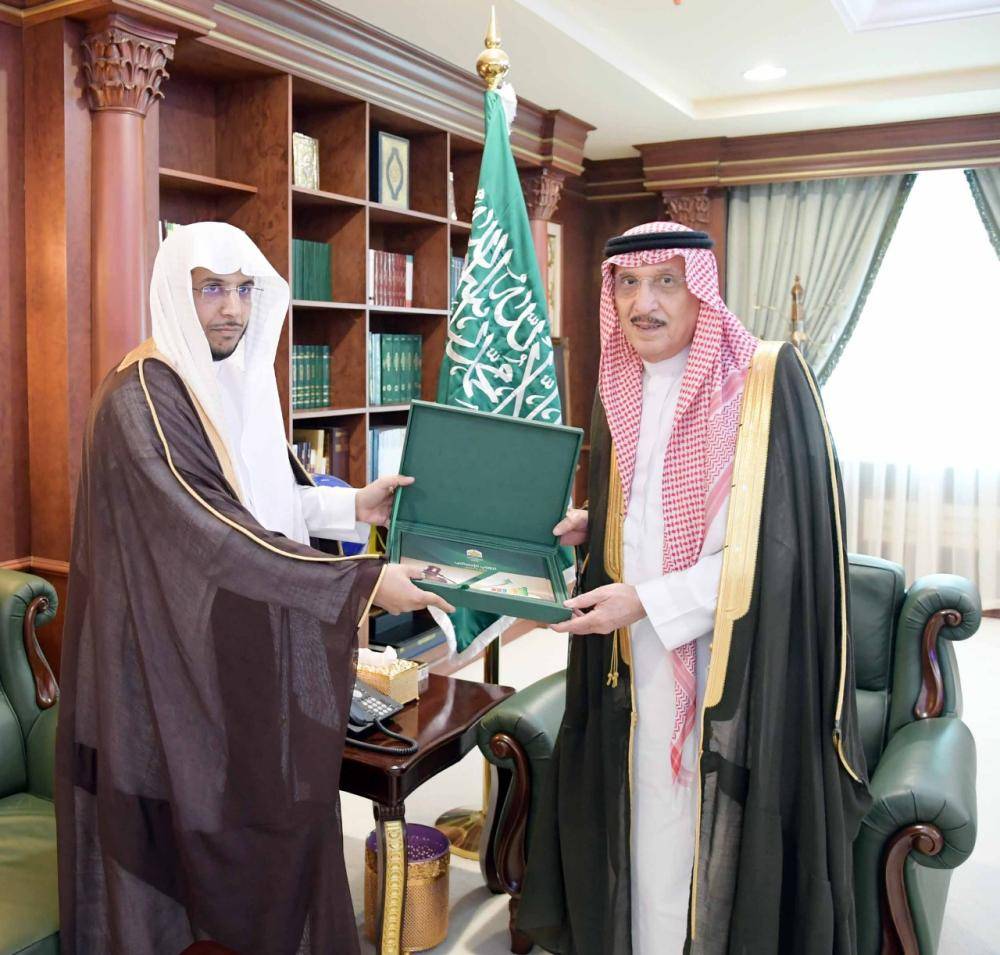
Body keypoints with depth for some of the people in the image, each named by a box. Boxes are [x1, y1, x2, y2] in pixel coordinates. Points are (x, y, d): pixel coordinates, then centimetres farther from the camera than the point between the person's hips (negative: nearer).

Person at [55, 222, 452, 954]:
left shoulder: (242, 384, 7)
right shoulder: (140, 400, -19)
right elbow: (216, 532, -26)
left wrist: (351, 507, 1)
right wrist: (362, 581, -27)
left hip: (247, 649, 7)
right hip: (175, 660, -7)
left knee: (265, 822, 15)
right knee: (192, 833, 8)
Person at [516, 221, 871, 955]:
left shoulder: (767, 380, -13)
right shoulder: (624, 388, 7)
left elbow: (773, 542, -17)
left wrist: (644, 602, -20)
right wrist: (591, 525, 1)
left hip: (731, 663, -5)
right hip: (639, 656, 6)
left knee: (715, 830, 6)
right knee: (647, 822, 14)